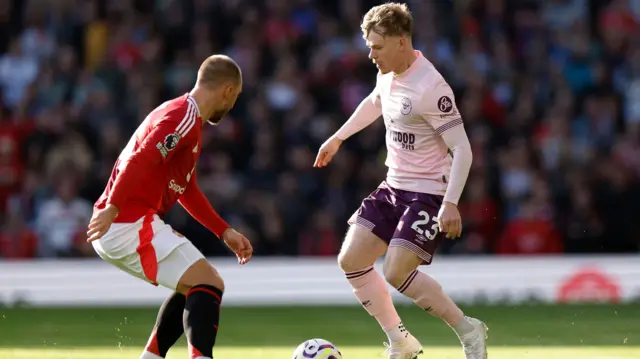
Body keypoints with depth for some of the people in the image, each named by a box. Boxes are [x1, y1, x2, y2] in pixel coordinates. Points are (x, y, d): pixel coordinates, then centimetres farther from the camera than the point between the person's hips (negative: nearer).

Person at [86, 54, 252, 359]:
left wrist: (224, 232, 24)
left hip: (117, 230, 10)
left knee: (193, 286, 22)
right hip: (131, 224, -10)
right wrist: (113, 208, -33)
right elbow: (139, 161, -26)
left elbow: (187, 191, 28)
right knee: (209, 285, -13)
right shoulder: (184, 119, -12)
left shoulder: (189, 119, 21)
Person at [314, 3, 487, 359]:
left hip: (429, 193, -9)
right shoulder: (388, 75, 3)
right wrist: (338, 137, 35)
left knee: (396, 271, -19)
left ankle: (468, 330, -2)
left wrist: (451, 204, -31)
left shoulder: (430, 88, -23)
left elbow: (462, 148, -23)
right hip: (394, 187, 9)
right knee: (351, 260, 2)